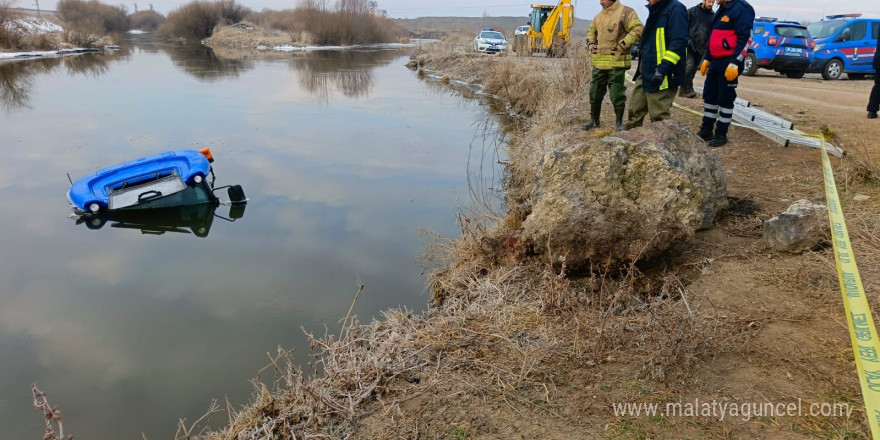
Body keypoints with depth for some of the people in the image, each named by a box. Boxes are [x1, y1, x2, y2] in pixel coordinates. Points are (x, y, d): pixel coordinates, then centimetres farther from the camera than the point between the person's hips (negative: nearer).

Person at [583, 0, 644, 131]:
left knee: (617, 94, -2)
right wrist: (590, 43, 12)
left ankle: (619, 122, 11)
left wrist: (623, 44, -19)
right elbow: (591, 30, 31)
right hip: (599, 62, 7)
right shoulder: (599, 16, 14)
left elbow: (638, 29, -13)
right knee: (595, 92, 11)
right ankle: (594, 119, 26)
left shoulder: (625, 12, -7)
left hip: (617, 62, -6)